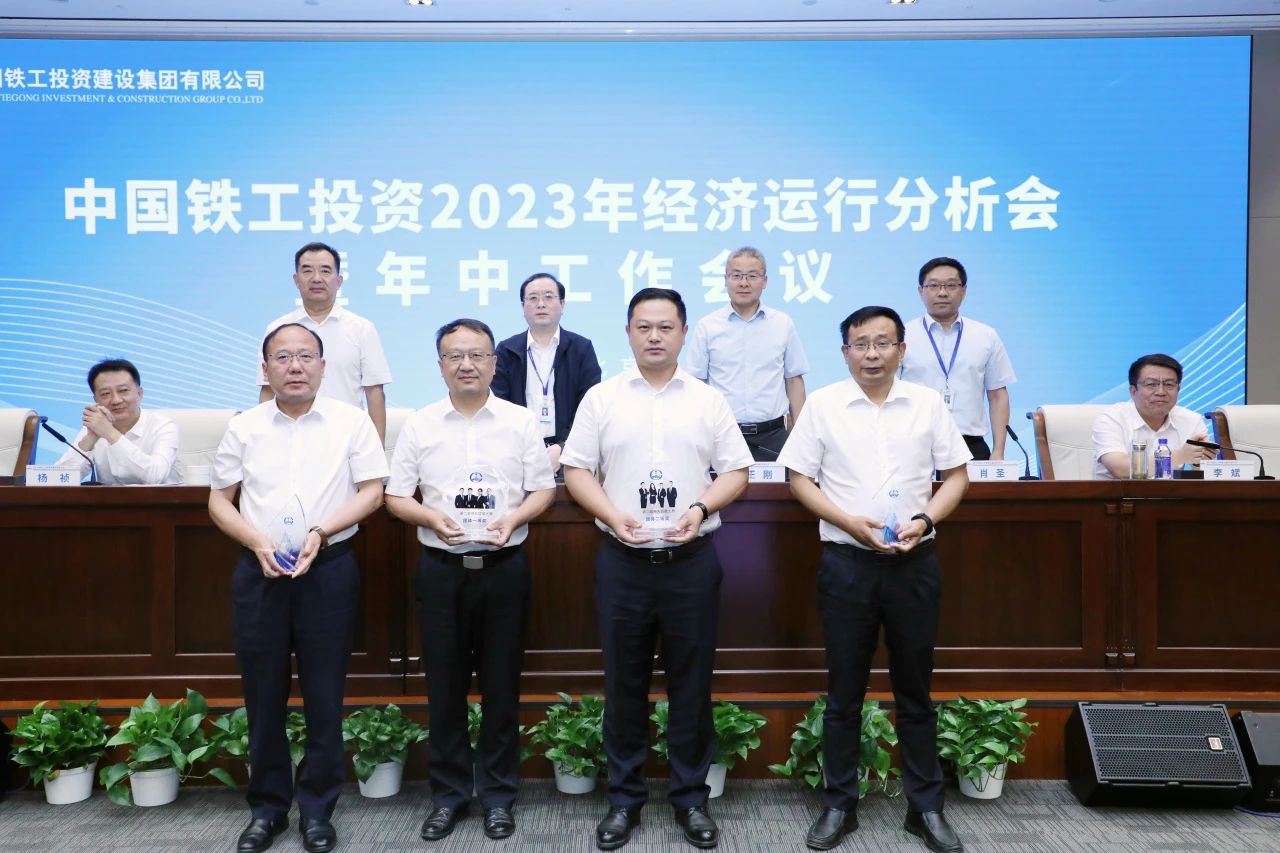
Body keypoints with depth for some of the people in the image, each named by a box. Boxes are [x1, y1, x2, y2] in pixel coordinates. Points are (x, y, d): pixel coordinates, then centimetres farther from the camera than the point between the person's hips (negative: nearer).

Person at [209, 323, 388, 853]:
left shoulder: (351, 421, 1)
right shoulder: (244, 428, 6)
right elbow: (219, 500, 8)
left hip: (330, 570, -2)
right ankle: (267, 807, 25)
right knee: (263, 694, 9)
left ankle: (317, 810, 20)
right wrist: (258, 541, -9)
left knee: (324, 695, 5)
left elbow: (371, 492, -1)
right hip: (259, 571, 2)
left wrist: (321, 533, -15)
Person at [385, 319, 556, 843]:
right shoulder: (419, 425, 4)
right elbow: (395, 496, 5)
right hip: (441, 568, 1)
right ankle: (448, 793, 23)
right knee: (444, 685, 8)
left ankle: (498, 794, 21)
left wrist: (514, 517, -16)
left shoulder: (520, 422, 2)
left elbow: (544, 490, 3)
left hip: (504, 567, -1)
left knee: (501, 684, 7)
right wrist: (431, 516, -14)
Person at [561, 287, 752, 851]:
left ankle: (691, 798, 23)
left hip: (692, 561, 0)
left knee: (691, 683, 8)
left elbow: (736, 471, 5)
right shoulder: (601, 398, 4)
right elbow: (576, 470, 3)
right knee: (624, 683, 9)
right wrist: (612, 514, -12)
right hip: (622, 561, 0)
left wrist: (702, 508, -13)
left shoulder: (709, 400, 5)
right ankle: (625, 797, 24)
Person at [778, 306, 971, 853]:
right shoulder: (823, 405, 0)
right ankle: (839, 805, 21)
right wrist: (851, 522, -13)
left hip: (914, 562, 1)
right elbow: (799, 479, -1)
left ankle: (926, 807, 24)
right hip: (847, 563, -1)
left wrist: (924, 520, -10)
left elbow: (955, 476, 7)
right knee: (844, 690, 8)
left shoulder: (928, 403, 4)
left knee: (915, 688, 11)